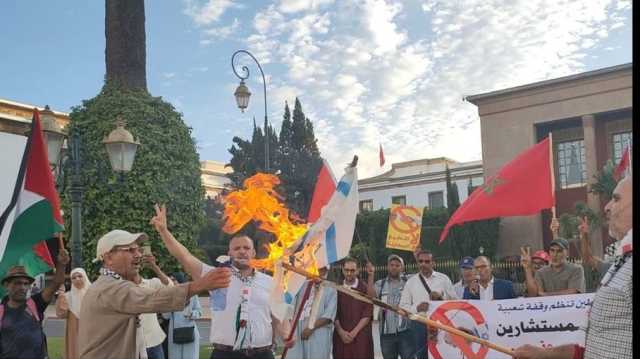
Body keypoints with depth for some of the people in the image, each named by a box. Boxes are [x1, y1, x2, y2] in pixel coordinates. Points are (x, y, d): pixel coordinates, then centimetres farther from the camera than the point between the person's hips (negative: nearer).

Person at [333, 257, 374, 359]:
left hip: (361, 336, -2)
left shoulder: (365, 289, 1)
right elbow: (334, 313, 6)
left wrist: (354, 332, -10)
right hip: (341, 336, 2)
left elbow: (367, 314, -3)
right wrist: (341, 332, -7)